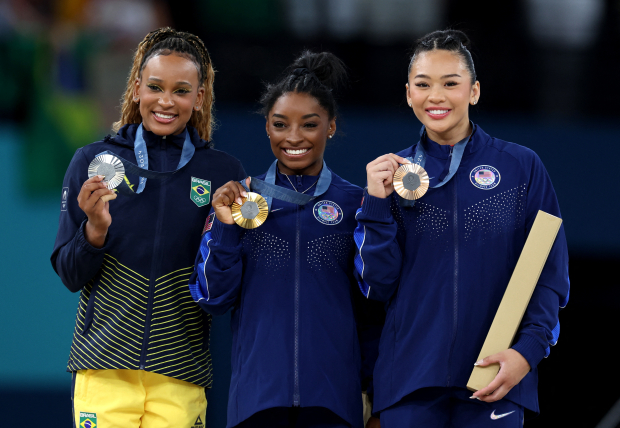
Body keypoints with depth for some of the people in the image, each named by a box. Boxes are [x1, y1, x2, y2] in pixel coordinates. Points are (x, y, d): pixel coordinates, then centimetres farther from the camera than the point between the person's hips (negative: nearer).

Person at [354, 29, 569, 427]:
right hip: (409, 377, 1)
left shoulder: (522, 167, 1)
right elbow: (378, 286, 3)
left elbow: (550, 272, 2)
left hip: (495, 379, -1)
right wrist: (377, 204, -8)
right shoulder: (392, 172, 6)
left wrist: (529, 349, -12)